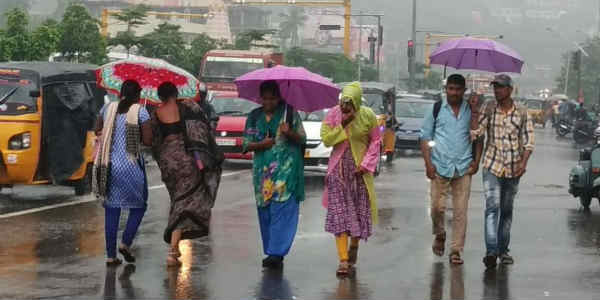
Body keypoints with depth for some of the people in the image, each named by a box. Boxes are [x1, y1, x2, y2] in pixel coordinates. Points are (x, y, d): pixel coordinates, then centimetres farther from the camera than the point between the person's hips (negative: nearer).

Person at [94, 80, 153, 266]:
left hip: (109, 165, 4)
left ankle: (111, 256, 7)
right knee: (138, 206, 14)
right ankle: (126, 243, -2)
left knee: (111, 210, 8)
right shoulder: (140, 112, -7)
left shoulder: (108, 108, 6)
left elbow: (97, 132, 18)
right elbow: (148, 141, -9)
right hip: (131, 165, -4)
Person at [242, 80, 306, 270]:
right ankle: (270, 252, 13)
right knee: (265, 211, 4)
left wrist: (290, 133, -17)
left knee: (282, 209, -12)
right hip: (263, 169, 4)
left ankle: (277, 252, -15)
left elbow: (302, 139, 3)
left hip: (286, 168, -4)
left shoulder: (290, 113, 4)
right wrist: (261, 144, -9)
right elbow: (246, 143, 11)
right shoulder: (254, 117, 12)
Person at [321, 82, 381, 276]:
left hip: (360, 170, 1)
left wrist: (366, 165, -8)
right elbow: (326, 139, -7)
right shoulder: (333, 114, -4)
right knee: (339, 212, -8)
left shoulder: (368, 116, -5)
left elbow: (375, 141, 1)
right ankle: (343, 260, -12)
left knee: (359, 211, 7)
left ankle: (354, 247, 34)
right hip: (339, 169, -1)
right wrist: (343, 125, -18)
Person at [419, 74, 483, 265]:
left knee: (460, 211, -2)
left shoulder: (471, 111, 8)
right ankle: (439, 236, 27)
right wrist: (428, 163, -3)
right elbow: (425, 137, 6)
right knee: (437, 207, -2)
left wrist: (476, 161, 1)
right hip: (440, 167, 0)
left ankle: (456, 250, 3)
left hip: (463, 168, 1)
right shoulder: (436, 109, 5)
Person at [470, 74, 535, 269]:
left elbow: (529, 141, 2)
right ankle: (491, 251, -22)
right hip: (492, 166, -2)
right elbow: (475, 133, -9)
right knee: (492, 206, -15)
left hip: (513, 168, 2)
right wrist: (474, 112, -17)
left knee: (507, 210, 11)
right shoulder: (487, 110, 1)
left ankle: (503, 250, 23)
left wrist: (523, 162, -10)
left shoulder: (522, 113, 3)